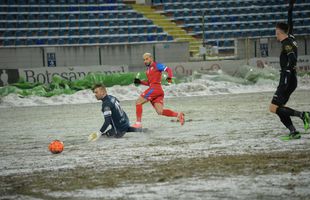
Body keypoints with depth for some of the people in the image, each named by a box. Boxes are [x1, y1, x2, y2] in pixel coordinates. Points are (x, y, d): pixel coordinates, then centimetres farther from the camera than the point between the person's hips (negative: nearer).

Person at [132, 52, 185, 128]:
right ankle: (178, 114, -10)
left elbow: (168, 69, -8)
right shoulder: (148, 69, 27)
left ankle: (138, 123, -7)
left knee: (138, 102, -5)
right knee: (160, 112, -4)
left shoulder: (156, 65, 2)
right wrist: (140, 82, 16)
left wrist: (169, 77, -28)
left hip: (155, 88, -9)